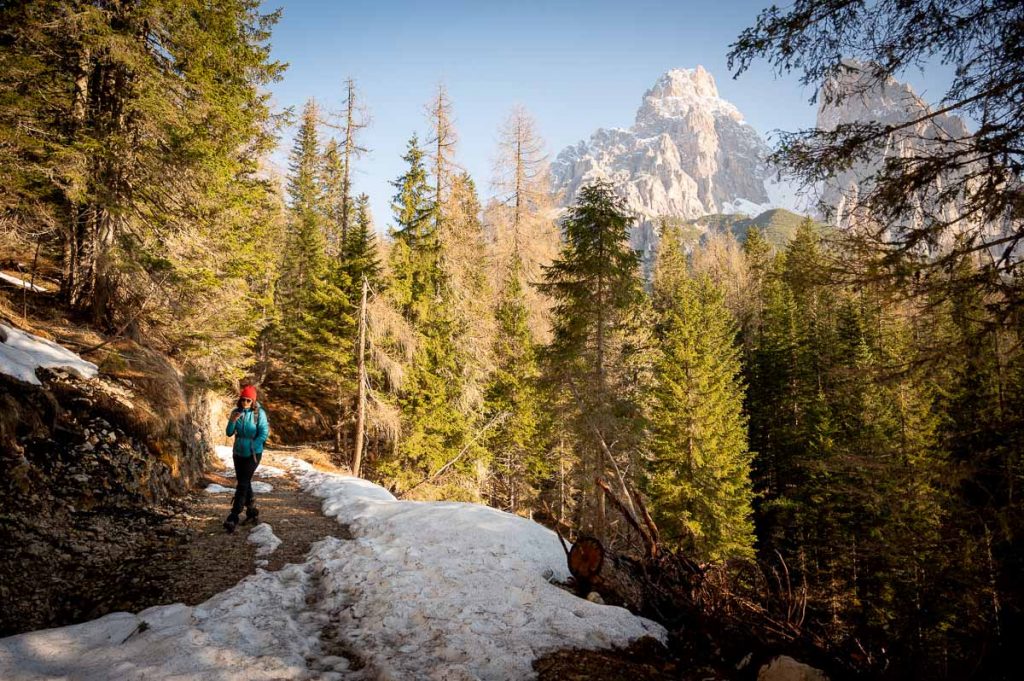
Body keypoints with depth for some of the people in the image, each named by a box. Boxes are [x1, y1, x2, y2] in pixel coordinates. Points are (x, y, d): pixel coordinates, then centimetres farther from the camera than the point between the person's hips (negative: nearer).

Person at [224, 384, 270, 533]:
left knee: (242, 483, -10)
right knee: (243, 482, 15)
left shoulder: (259, 413, -12)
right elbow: (229, 433, -1)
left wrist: (252, 447, -14)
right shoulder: (236, 412, 0)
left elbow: (264, 433, -12)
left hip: (253, 453, -5)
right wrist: (232, 421, -19)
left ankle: (233, 517, -10)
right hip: (238, 453, 5)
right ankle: (252, 510, 32)